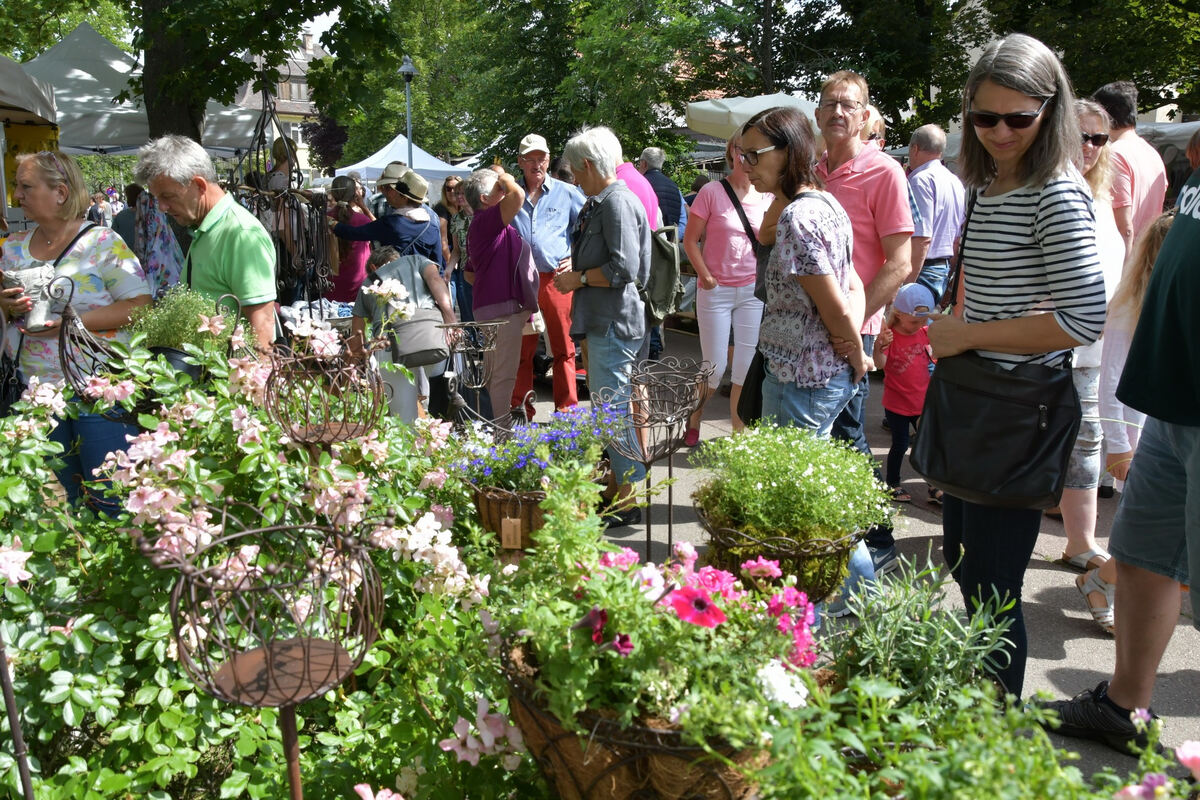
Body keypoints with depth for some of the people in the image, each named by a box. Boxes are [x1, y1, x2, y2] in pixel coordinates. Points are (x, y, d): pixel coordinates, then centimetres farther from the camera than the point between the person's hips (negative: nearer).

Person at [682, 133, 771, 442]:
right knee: (715, 369, 0)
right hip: (716, 290, -3)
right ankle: (692, 422, 27)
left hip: (754, 291, 3)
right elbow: (690, 240, -3)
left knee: (747, 370, 3)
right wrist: (705, 276, -11)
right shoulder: (712, 192, -5)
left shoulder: (768, 197, 4)